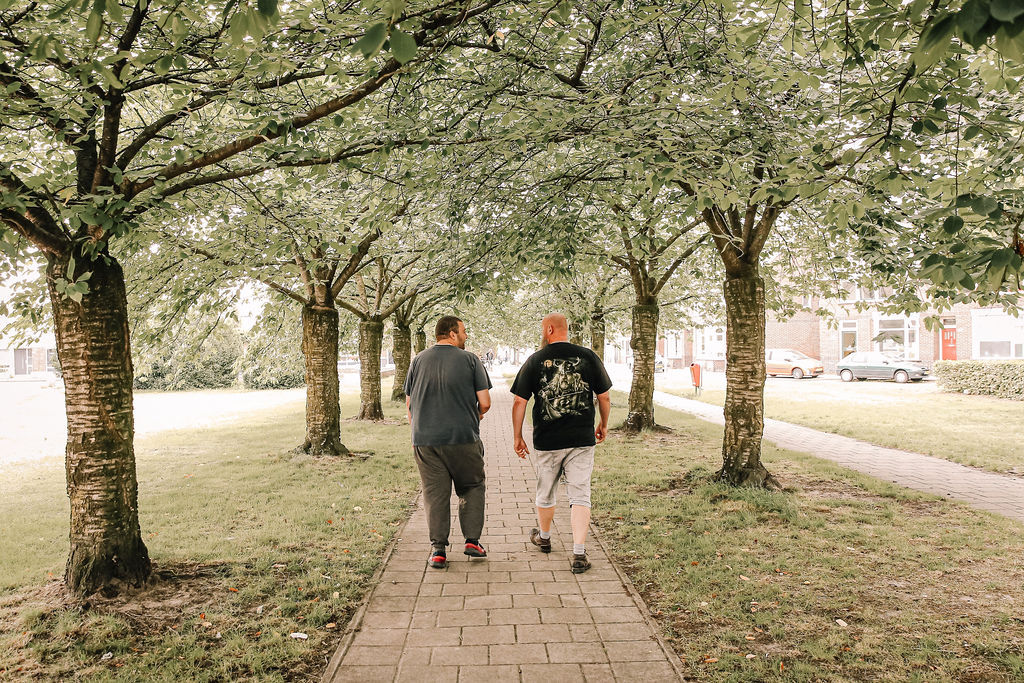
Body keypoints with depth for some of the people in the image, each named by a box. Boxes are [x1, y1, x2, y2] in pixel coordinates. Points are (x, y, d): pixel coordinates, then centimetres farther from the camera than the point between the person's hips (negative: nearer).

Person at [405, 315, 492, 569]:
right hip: (463, 438, -2)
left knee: (435, 493, 8)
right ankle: (472, 540, 12)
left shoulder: (418, 360, 7)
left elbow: (409, 403, 10)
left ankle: (438, 550, 7)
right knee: (471, 488, 15)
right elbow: (485, 402, -4)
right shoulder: (470, 360, -3)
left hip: (425, 441, 3)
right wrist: (476, 415, 18)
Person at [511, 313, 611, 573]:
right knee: (580, 495, 3)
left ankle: (544, 537, 40)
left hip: (547, 441, 0)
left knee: (545, 493, 19)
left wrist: (517, 436, 7)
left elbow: (519, 402, -3)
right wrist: (603, 425, 20)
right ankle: (579, 554, -4)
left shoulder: (534, 361, -3)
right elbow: (604, 397, 4)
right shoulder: (588, 357, 0)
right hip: (582, 439, 0)